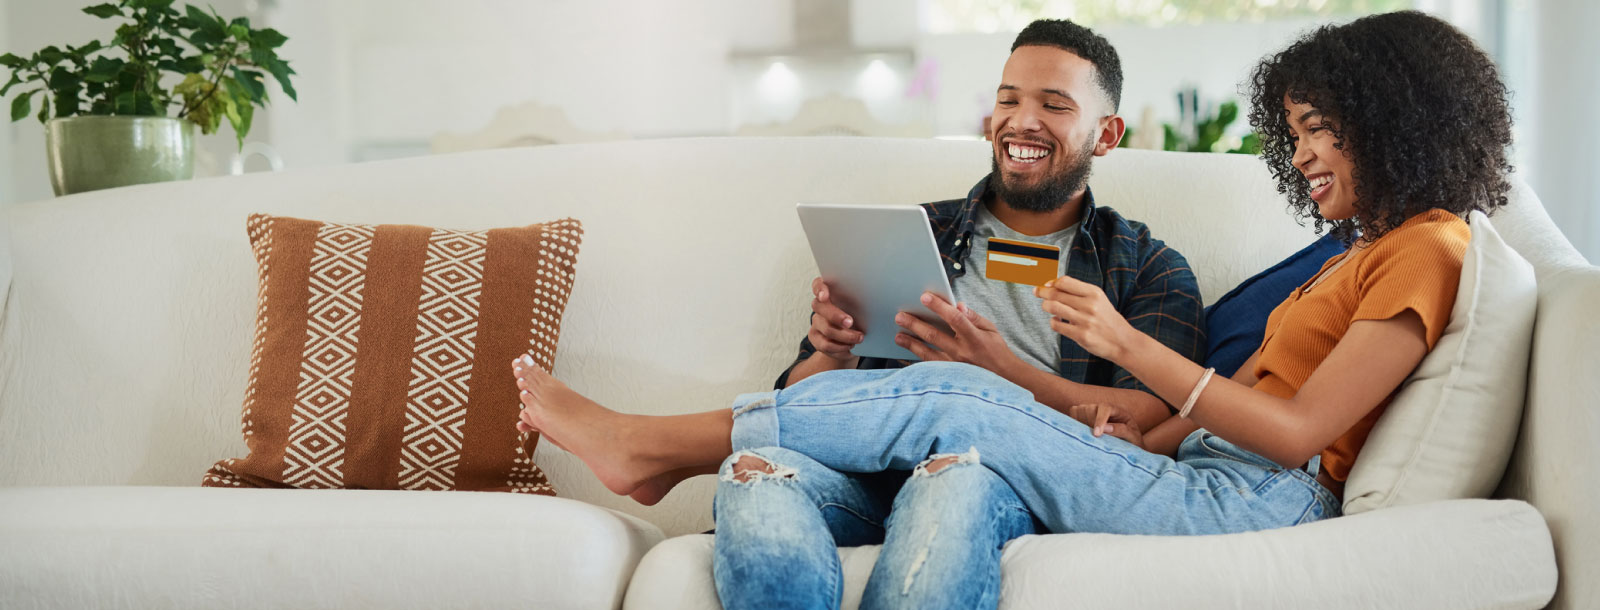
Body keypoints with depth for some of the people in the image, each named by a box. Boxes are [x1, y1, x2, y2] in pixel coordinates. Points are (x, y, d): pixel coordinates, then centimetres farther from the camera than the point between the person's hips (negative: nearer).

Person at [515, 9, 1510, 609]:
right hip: (1214, 471, 9)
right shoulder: (1365, 249, 23)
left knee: (941, 407, -13)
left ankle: (650, 441, -4)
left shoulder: (1427, 250, -8)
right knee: (950, 384, -5)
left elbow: (1299, 431, -16)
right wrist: (1150, 430, 0)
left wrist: (1128, 345, -15)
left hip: (1257, 502, -9)